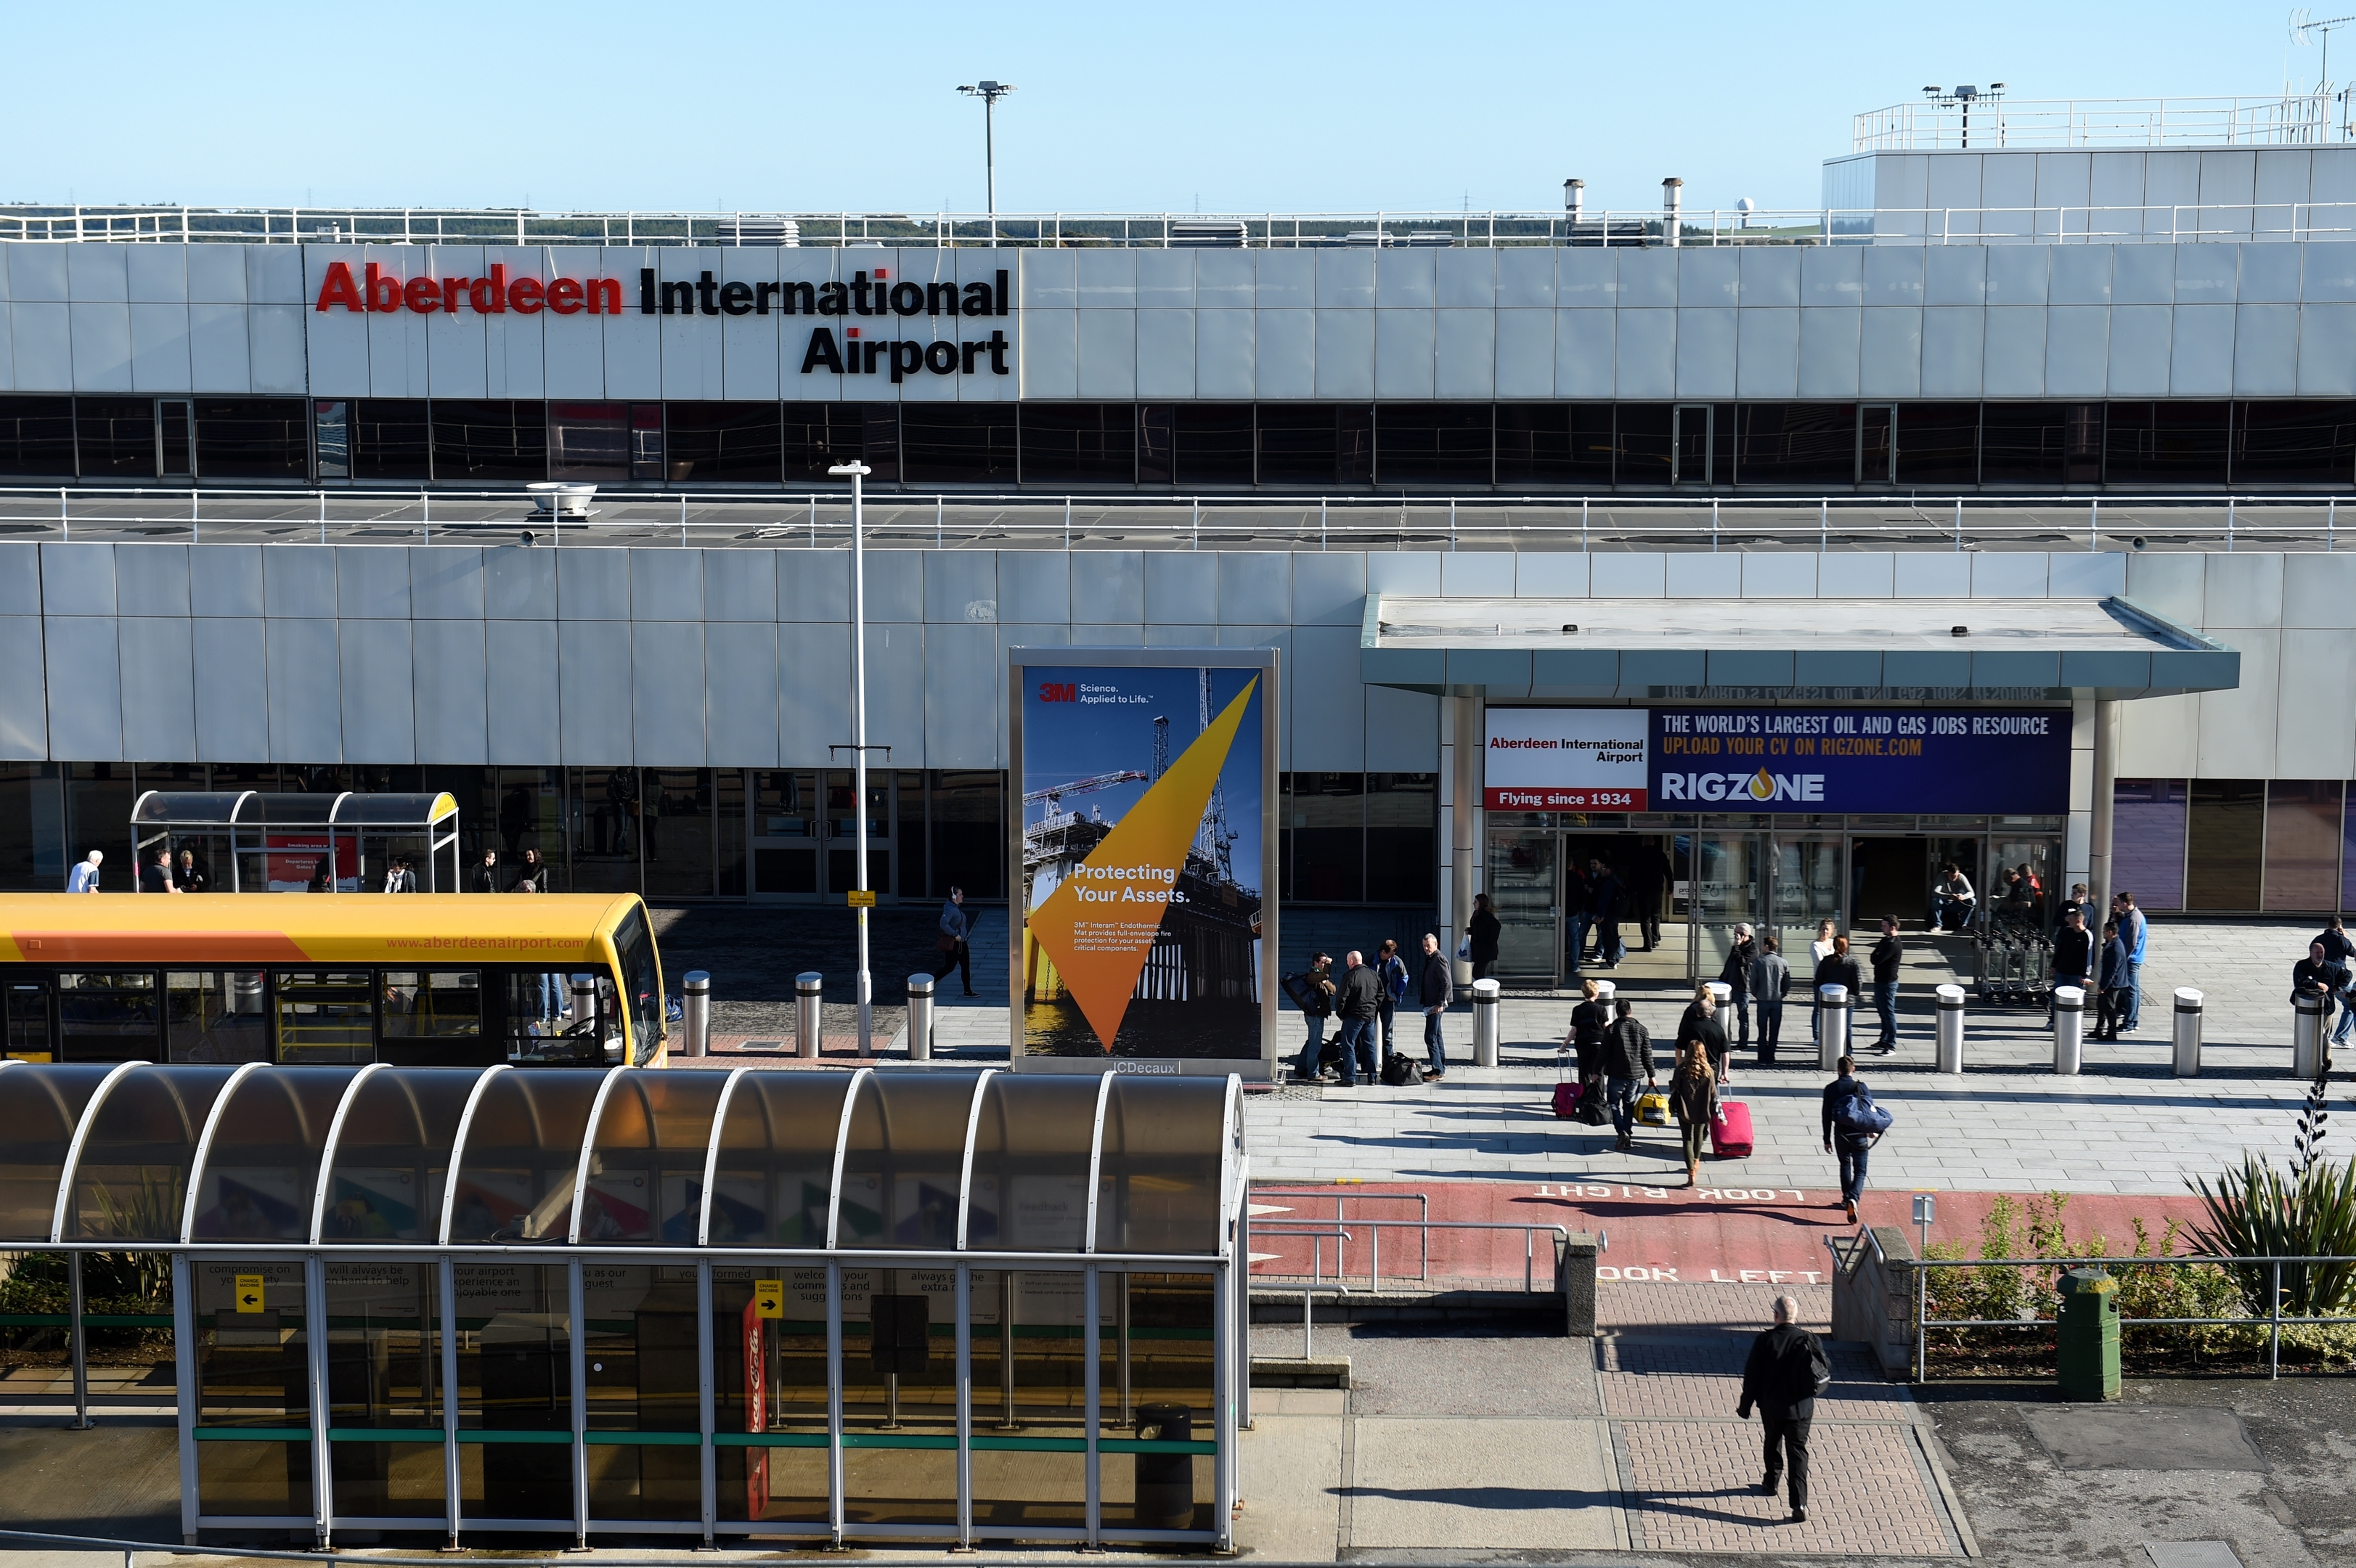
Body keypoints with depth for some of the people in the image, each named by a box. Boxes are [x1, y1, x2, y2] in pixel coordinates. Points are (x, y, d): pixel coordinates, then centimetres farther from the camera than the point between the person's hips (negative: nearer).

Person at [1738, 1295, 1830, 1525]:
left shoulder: (1764, 1341, -11)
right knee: (1798, 1453, 2)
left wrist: (1745, 1407, 5)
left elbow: (1751, 1377, -6)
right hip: (1801, 1408, 0)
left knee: (1773, 1444, 26)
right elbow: (1825, 1373, -5)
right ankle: (1799, 1504, -9)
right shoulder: (1808, 1340, -10)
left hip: (1771, 1407, 0)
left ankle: (1771, 1482, 44)